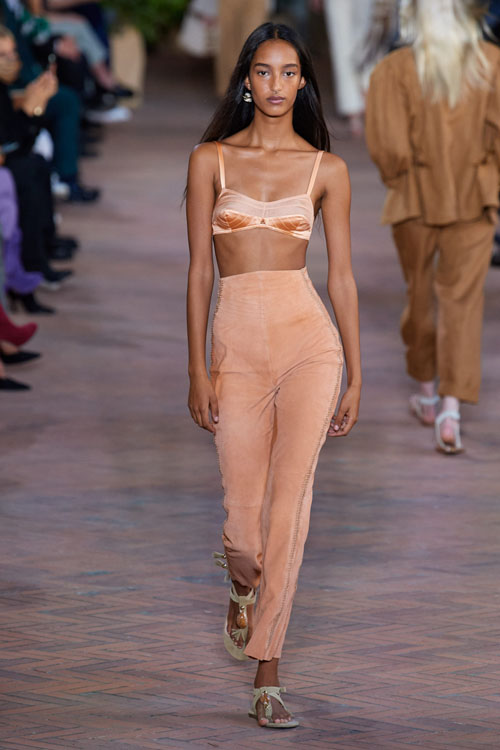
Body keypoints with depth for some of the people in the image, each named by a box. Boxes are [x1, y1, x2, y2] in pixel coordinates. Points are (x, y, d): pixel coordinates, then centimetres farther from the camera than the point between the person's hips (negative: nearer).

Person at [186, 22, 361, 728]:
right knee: (244, 514, 1)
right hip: (237, 343, 1)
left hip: (308, 336, 0)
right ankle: (243, 592, 40)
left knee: (290, 494, -14)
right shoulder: (211, 160, 6)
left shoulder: (326, 169, 7)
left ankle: (267, 675, -8)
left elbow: (342, 275, 9)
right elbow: (199, 269, 5)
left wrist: (356, 377, 7)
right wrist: (198, 370, 0)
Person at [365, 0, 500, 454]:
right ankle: (452, 408, -13)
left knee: (420, 293, 19)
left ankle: (426, 392, 35)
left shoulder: (395, 70, -13)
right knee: (463, 301, 1)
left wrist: (399, 179, 3)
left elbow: (388, 145, -16)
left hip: (417, 197, 0)